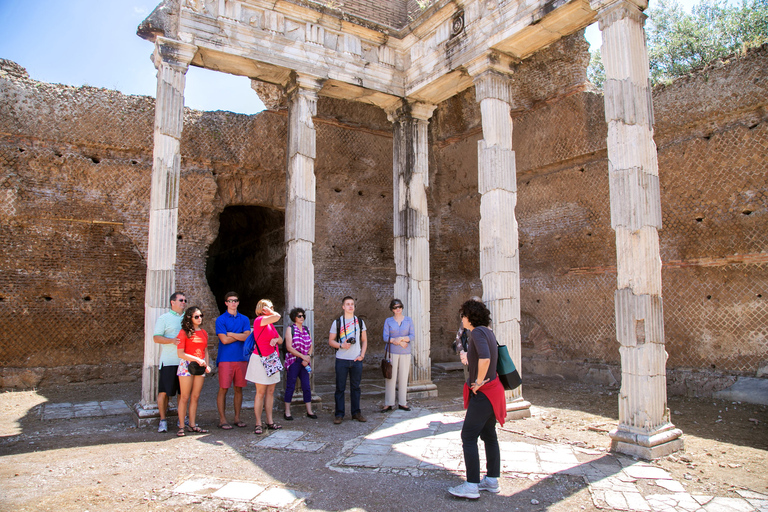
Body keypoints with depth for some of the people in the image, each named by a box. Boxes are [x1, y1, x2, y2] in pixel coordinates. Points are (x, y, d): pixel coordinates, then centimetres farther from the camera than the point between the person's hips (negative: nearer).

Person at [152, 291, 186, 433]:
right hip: (168, 361, -4)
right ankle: (163, 419, 10)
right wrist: (172, 340, -20)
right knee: (164, 391, -2)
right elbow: (156, 338, -6)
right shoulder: (163, 318, 1)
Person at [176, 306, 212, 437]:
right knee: (184, 397, -2)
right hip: (186, 365, -5)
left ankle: (192, 425, 15)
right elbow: (180, 353, -10)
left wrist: (207, 364, 6)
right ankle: (181, 426, 6)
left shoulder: (203, 333, 12)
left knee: (195, 397, 8)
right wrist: (197, 359, -17)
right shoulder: (184, 332, -6)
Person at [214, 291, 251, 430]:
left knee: (239, 389, 8)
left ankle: (237, 418, 17)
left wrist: (231, 334, -5)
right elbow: (224, 340, -9)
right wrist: (240, 335, -3)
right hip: (225, 358, -3)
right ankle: (222, 419, 9)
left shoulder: (244, 319, 11)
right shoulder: (221, 319, 1)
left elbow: (247, 336, -4)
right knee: (223, 389, -1)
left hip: (241, 358, 3)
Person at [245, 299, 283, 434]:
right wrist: (270, 312, -8)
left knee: (270, 391, 10)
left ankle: (270, 421, 16)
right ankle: (258, 424, 4)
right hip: (261, 359, -8)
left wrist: (276, 339, -6)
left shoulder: (270, 324, 15)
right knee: (261, 392, -3)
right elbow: (277, 316, -26)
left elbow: (281, 340, 15)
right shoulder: (259, 320, -11)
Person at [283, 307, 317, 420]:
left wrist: (308, 357, -5)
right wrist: (303, 356, -15)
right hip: (293, 361, -4)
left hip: (304, 362, 5)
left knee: (306, 386, 5)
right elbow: (289, 347, -10)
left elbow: (310, 346, 13)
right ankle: (287, 412, 9)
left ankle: (309, 411, 12)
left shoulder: (306, 330, 13)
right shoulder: (290, 329, -2)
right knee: (290, 386, 0)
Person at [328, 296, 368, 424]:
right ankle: (339, 414, 10)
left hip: (357, 360, 2)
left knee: (355, 387, 9)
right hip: (342, 360, -2)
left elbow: (364, 340, 13)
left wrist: (362, 355, -1)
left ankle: (356, 412, 19)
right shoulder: (337, 322, 1)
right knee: (340, 388, 2)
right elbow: (331, 340, 2)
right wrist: (341, 345, -16)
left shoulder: (360, 322, 9)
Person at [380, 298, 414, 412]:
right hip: (392, 352, -1)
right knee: (390, 377, -3)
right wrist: (399, 342, -14)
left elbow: (412, 335, -1)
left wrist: (401, 338, -17)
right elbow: (385, 337, -5)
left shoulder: (408, 320, 7)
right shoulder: (388, 321, 4)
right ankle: (389, 404, 4)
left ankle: (402, 403, 16)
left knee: (403, 377, 5)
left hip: (405, 353, 2)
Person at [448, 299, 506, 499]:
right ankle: (492, 481, 25)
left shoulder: (478, 332, -19)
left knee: (468, 436, -4)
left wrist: (479, 381, -23)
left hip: (483, 393, -10)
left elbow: (484, 358, -35)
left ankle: (471, 486, 1)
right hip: (490, 390, 10)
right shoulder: (487, 332, 9)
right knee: (488, 435, 16)